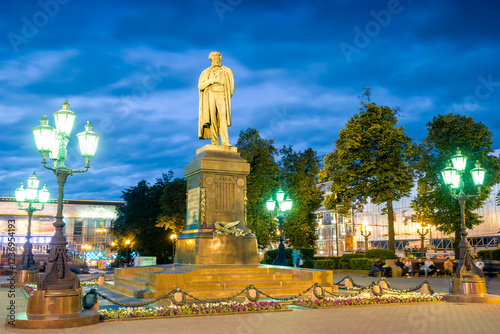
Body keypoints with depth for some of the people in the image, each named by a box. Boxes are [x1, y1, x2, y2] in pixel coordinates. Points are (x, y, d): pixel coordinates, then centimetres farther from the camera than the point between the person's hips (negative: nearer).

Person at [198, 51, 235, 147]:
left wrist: (228, 98, -2)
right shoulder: (206, 72, 17)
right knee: (212, 118, -11)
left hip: (221, 96, -1)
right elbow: (200, 86, 8)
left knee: (223, 117, -18)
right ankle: (215, 142, -11)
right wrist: (210, 81, -9)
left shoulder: (227, 71, 17)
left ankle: (225, 142, -27)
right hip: (210, 95, 1)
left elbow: (231, 86, 13)